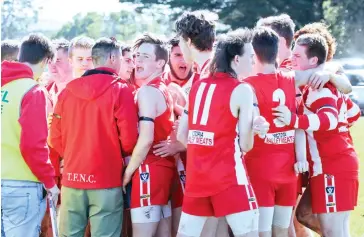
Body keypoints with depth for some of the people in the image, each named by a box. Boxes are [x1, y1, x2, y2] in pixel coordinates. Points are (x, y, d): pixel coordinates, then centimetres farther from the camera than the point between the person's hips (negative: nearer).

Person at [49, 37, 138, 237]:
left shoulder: (68, 91, 6)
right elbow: (129, 139, -9)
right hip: (106, 179, -4)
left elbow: (55, 138, 8)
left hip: (72, 178, 4)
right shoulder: (119, 90, -6)